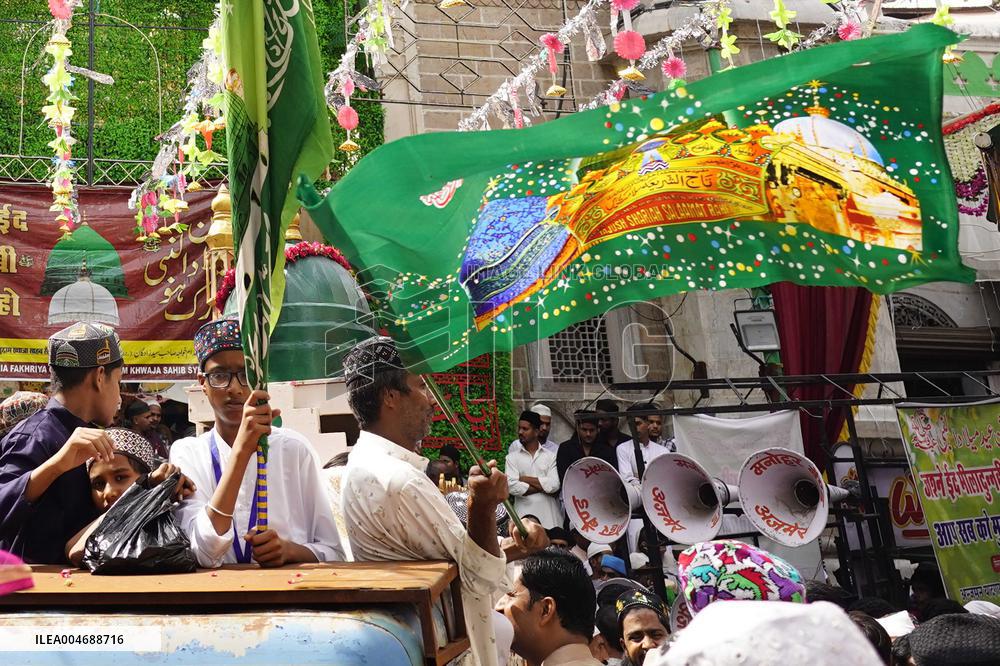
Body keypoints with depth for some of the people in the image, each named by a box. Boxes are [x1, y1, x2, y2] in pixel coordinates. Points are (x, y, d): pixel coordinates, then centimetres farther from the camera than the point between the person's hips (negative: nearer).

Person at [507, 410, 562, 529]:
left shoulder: (550, 456, 7)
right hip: (524, 515, 0)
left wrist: (525, 479, -4)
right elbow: (512, 486, -7)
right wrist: (543, 487, -5)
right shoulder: (512, 457, 7)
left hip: (549, 516, 0)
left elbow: (554, 485, -6)